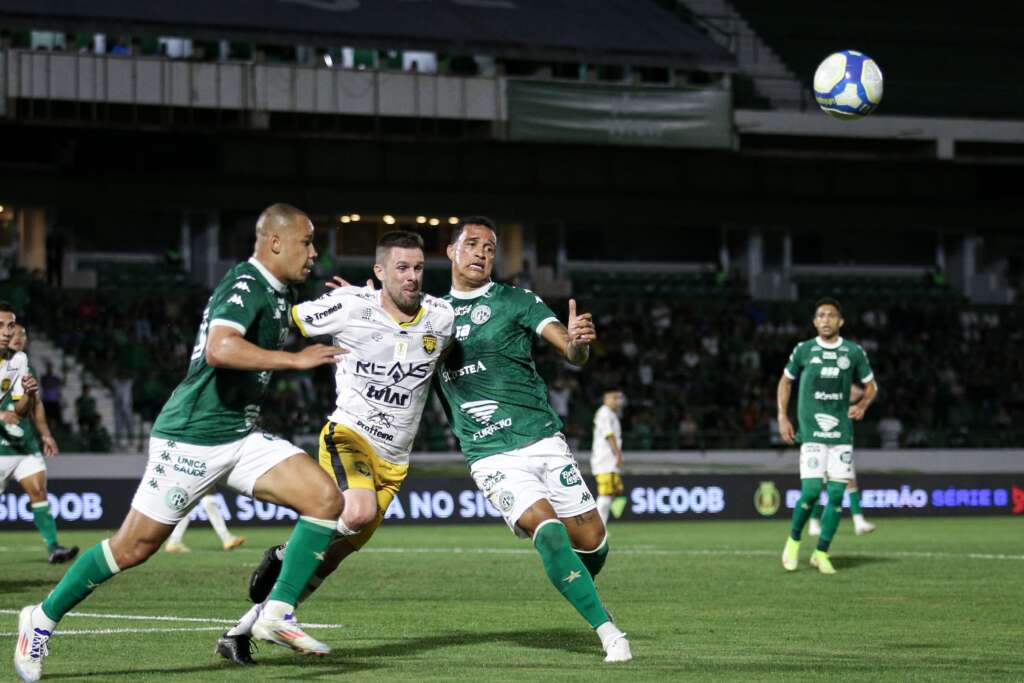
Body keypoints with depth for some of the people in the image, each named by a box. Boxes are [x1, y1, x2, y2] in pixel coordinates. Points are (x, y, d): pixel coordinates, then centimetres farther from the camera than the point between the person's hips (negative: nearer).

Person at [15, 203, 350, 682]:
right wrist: (296, 359, -34)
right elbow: (219, 349, -37)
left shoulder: (277, 293, 12)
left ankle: (277, 615, -8)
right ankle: (42, 620, 17)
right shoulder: (244, 285, -18)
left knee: (326, 499, -11)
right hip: (192, 438, -9)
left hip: (241, 436, 9)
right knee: (133, 547, -1)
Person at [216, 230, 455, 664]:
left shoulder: (441, 318, -2)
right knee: (360, 512, -34)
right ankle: (285, 554, -4)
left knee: (335, 552, 3)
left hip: (393, 460, 5)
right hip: (348, 436, -5)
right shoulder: (350, 307, -11)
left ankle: (241, 633, 14)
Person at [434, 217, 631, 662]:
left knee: (592, 540, -2)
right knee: (546, 529, -23)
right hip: (492, 458, 0)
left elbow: (572, 354, -9)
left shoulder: (516, 302, 2)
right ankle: (606, 630, -21)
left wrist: (577, 342, -35)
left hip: (543, 441, 0)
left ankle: (579, 590, 33)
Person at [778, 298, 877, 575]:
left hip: (842, 432, 2)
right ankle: (793, 541, 11)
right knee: (811, 490, -13)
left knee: (836, 493, -2)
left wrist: (862, 405, -3)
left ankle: (821, 553, 9)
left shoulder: (854, 352, 5)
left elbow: (870, 385, 17)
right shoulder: (803, 350, 3)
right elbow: (786, 381, 16)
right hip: (811, 430, -2)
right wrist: (782, 417, 7)